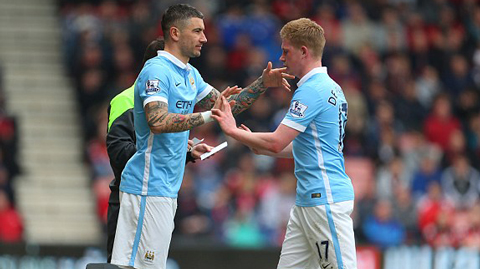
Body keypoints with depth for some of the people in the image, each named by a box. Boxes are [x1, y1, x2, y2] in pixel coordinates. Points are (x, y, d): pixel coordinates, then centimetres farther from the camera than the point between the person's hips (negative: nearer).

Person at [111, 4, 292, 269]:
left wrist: (263, 83, 10)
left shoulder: (189, 74, 17)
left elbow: (227, 106, 23)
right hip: (149, 187, -10)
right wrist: (208, 115, -27)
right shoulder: (156, 71, -13)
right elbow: (158, 122, -27)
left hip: (167, 188, 10)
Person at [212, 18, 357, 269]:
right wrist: (260, 147, 18)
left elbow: (276, 143, -20)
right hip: (306, 201, 10)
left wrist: (233, 130, -7)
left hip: (326, 199, -10)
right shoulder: (329, 87, 17)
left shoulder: (312, 91, -15)